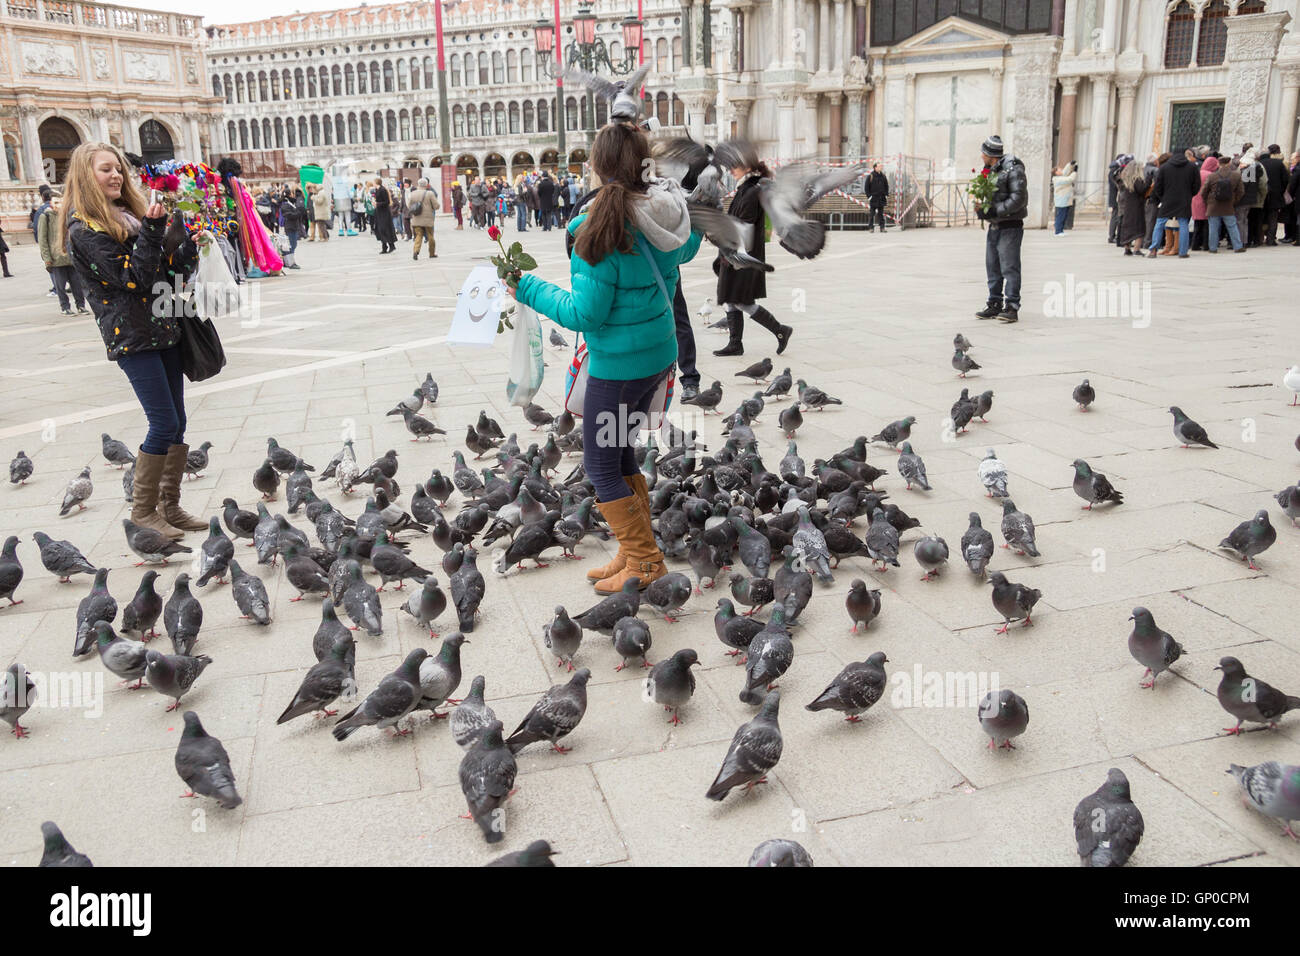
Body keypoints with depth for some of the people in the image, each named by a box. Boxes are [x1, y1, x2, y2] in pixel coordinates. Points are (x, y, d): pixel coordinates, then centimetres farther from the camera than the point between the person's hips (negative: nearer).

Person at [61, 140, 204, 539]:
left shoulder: (129, 215, 15)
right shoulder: (84, 228, -7)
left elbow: (180, 269, 12)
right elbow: (132, 278, -16)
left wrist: (178, 228, -2)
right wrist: (151, 230, -18)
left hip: (163, 330, 8)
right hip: (131, 337, -7)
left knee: (176, 423, 7)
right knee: (164, 424, -8)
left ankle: (170, 506, 16)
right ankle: (143, 510, 6)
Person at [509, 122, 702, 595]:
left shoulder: (603, 229, -20)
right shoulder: (666, 210, 0)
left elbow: (584, 313, -19)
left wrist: (529, 289, -6)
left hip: (618, 366, -8)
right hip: (660, 354, 8)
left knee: (600, 464, 7)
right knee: (621, 452, 20)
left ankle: (644, 561, 14)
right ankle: (636, 552, 29)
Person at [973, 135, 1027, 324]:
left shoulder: (1014, 170, -12)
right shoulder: (990, 171, 14)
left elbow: (1018, 199, -19)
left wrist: (993, 210, -21)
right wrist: (981, 207, -1)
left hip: (1010, 227, -8)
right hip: (994, 227, 9)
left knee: (1010, 268, -8)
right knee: (992, 268, 11)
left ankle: (1012, 308, -6)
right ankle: (994, 305, 19)